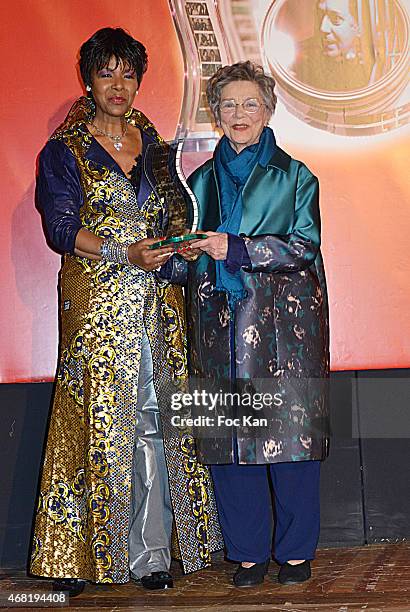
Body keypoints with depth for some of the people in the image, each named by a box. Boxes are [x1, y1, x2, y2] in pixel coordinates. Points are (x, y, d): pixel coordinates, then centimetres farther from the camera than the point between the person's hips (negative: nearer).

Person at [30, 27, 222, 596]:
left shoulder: (154, 146, 17)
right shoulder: (64, 151, 4)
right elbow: (63, 228, -6)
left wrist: (177, 250, -2)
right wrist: (127, 254, -19)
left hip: (156, 302, 4)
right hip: (97, 302, -4)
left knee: (155, 418, 0)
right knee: (97, 420, -6)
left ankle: (149, 551, 6)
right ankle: (75, 557, 3)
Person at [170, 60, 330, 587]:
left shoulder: (293, 177, 7)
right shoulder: (202, 181, 17)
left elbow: (304, 246, -6)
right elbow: (184, 265, 20)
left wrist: (233, 248, -14)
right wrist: (185, 255, -4)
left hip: (284, 323, -3)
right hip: (218, 323, 3)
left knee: (289, 431, -4)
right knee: (225, 438, 0)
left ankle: (295, 550, 10)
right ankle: (248, 550, 13)